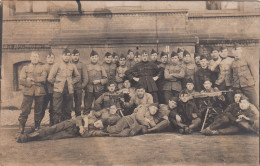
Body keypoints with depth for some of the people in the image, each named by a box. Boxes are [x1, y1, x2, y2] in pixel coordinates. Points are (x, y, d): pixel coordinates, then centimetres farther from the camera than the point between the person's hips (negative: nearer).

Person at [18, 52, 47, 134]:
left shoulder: (42, 68, 12)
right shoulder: (25, 68, 13)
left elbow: (43, 78, -7)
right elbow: (21, 80, 1)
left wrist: (32, 79, -10)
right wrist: (31, 83, -10)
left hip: (39, 92, 1)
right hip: (28, 92, 0)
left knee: (38, 111, 6)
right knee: (24, 111, -5)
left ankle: (37, 129, 18)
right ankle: (21, 130, 2)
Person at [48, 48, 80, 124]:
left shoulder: (73, 66, 11)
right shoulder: (57, 65, 1)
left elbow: (78, 77, 20)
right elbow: (50, 78, -2)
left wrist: (72, 82, 8)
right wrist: (57, 83, 2)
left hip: (69, 91, 3)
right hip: (58, 90, -3)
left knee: (68, 111, 9)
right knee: (57, 110, -3)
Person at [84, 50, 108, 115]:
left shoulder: (101, 67, 9)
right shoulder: (86, 67, 9)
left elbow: (106, 79, 5)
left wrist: (99, 81, -10)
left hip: (99, 90, 0)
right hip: (89, 90, 0)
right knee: (87, 107, 0)